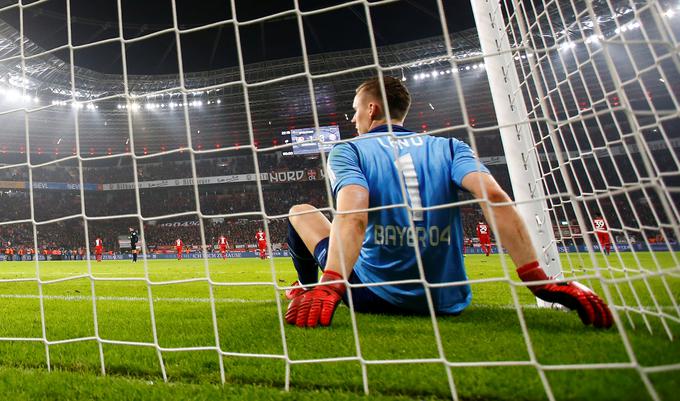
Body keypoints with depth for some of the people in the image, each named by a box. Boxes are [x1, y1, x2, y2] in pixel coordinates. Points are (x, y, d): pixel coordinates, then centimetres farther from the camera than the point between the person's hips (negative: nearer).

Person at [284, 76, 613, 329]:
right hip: (447, 301, 4)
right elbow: (494, 197, -13)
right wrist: (541, 282, -14)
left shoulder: (347, 151, -3)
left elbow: (352, 215, -24)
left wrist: (328, 287, -34)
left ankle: (307, 291, 33)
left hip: (373, 297, -3)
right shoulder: (449, 147, 4)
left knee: (300, 212, 17)